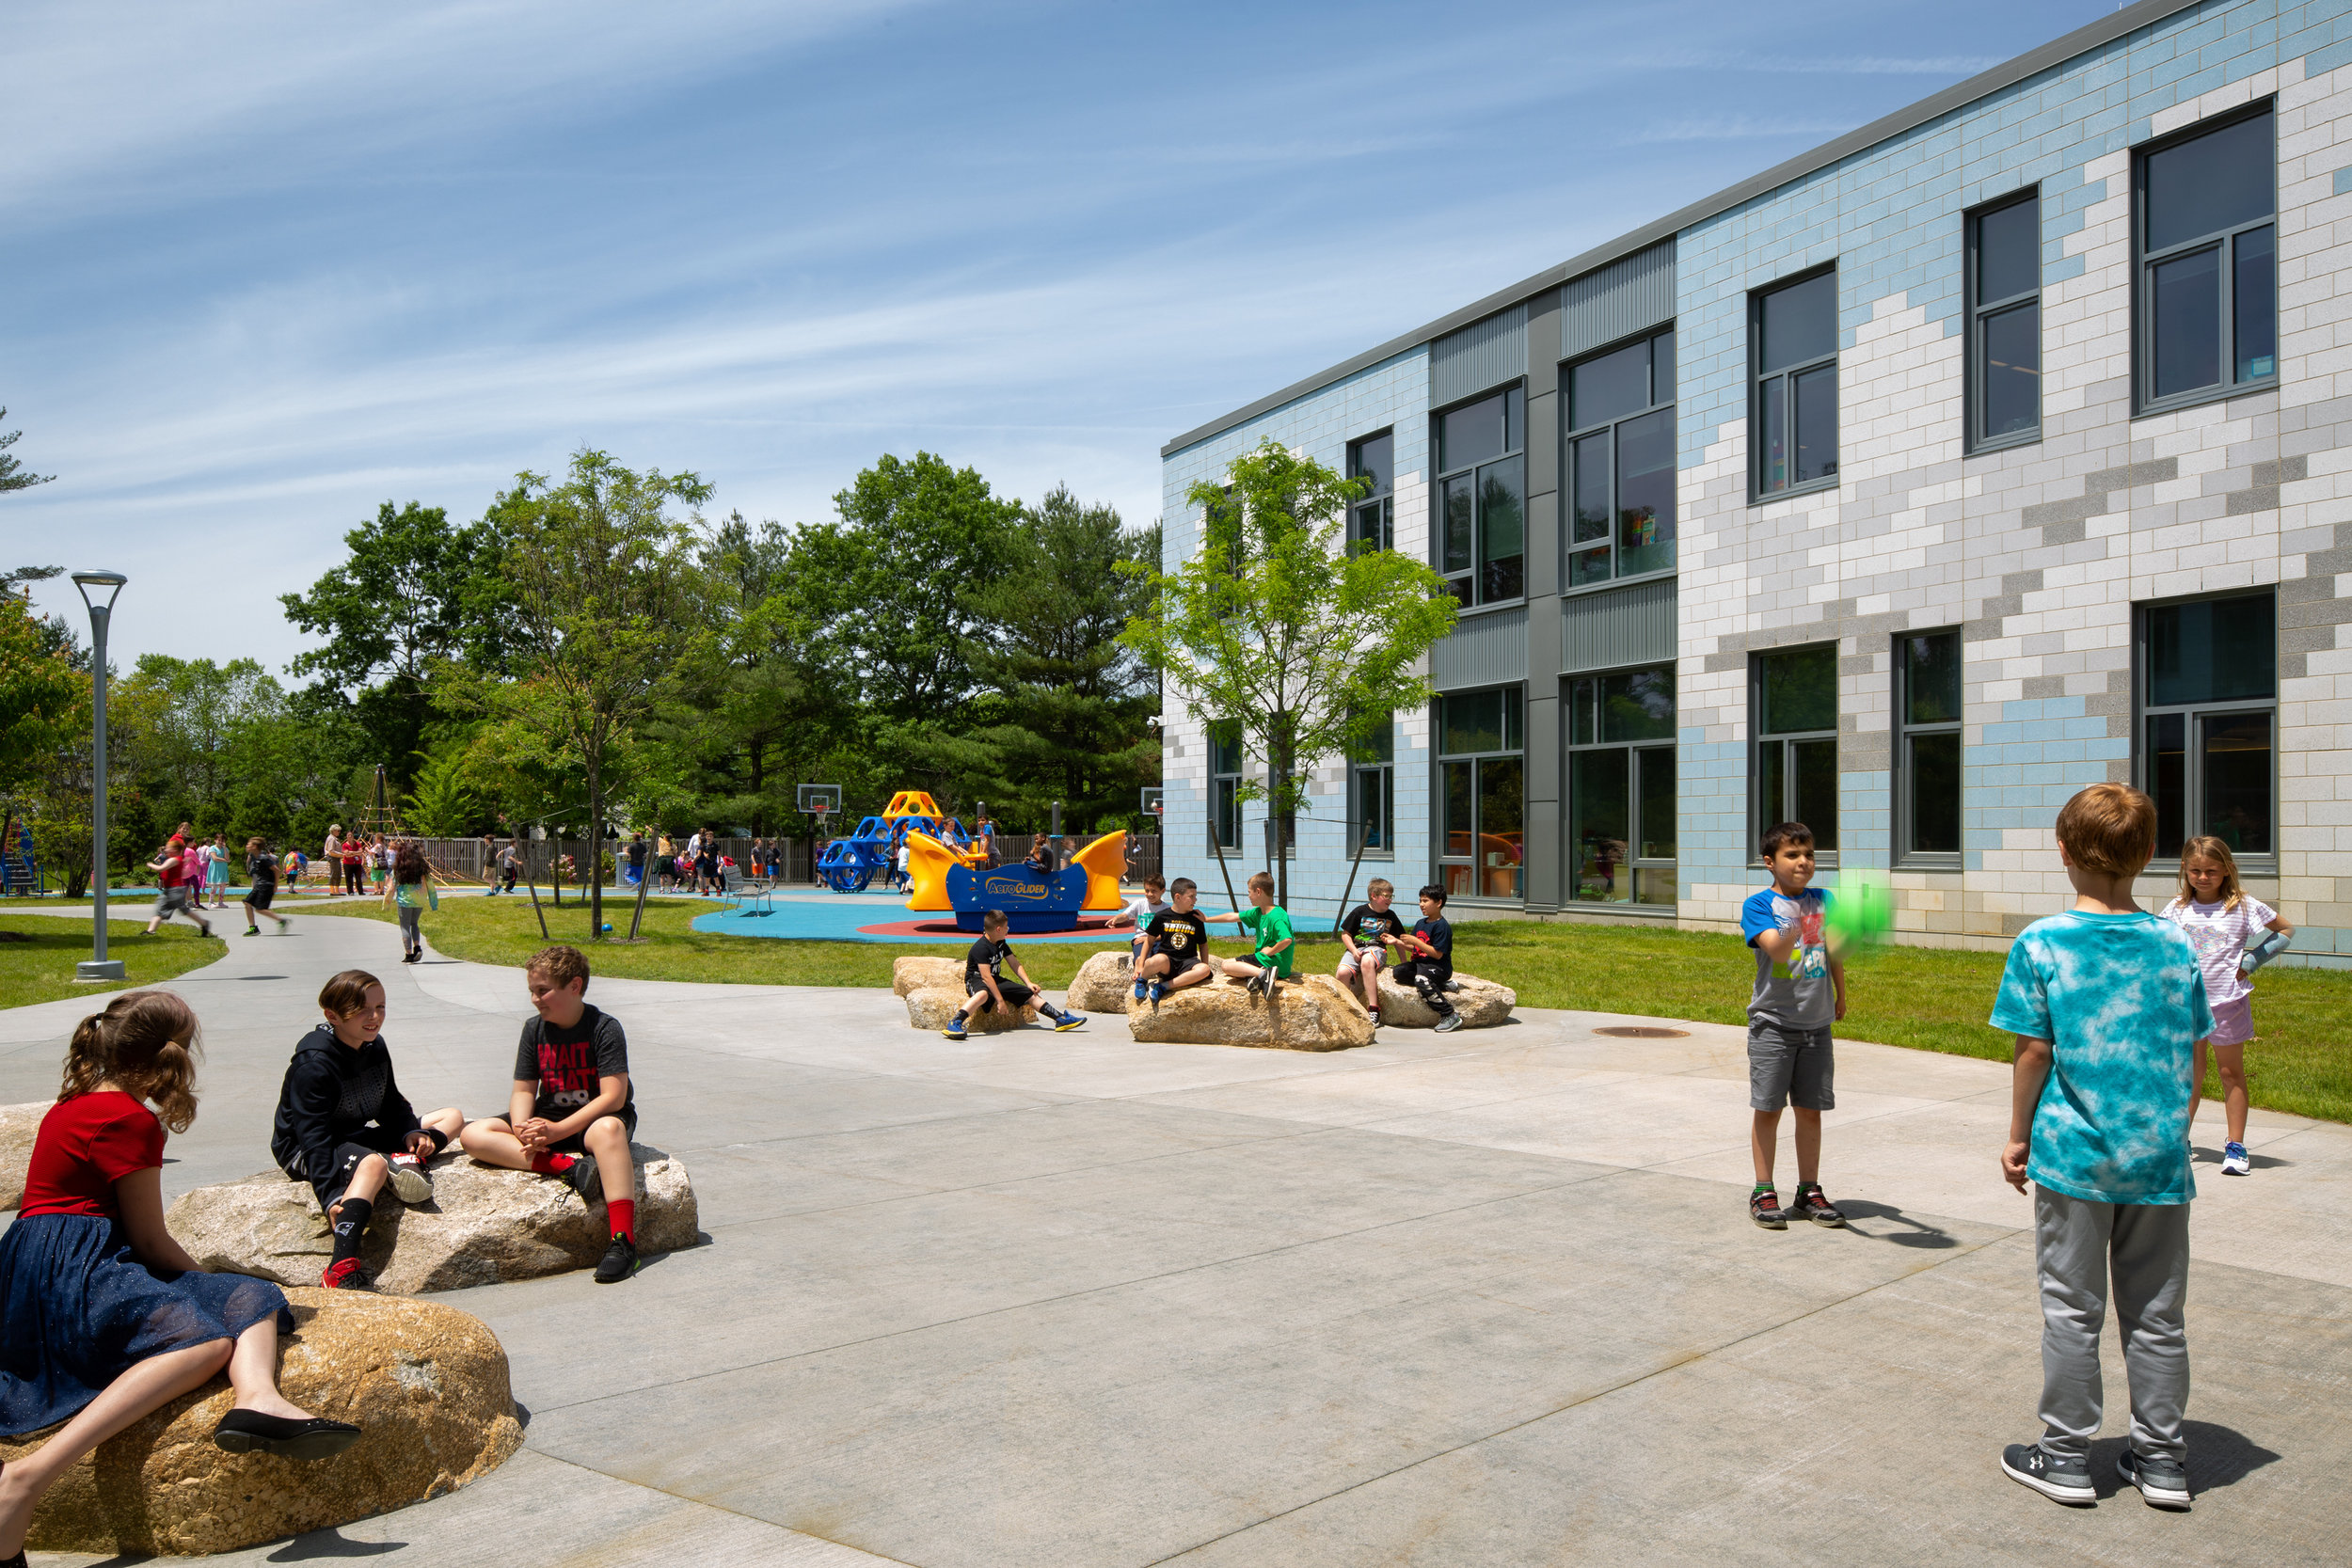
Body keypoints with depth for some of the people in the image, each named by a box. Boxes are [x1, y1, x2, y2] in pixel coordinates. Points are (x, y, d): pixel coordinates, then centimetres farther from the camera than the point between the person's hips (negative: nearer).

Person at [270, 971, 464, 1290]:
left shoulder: (375, 1047, 4)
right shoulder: (313, 1063, -21)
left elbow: (392, 1105, 13)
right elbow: (313, 1136, -27)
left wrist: (411, 1133, -9)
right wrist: (329, 1198, -36)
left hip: (355, 1138, 9)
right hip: (302, 1152, -9)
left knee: (452, 1116, 7)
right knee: (374, 1163, -42)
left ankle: (405, 1161, -23)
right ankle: (341, 1270, -55)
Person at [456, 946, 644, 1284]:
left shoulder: (605, 1028, -14)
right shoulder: (534, 1030, 4)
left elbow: (613, 1097, -21)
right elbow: (523, 1090, 3)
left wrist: (558, 1131, -28)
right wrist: (523, 1131, -19)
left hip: (595, 1118, -6)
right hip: (547, 1120, 6)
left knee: (608, 1129, -42)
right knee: (473, 1136, -16)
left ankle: (622, 1240, -48)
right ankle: (567, 1166, -31)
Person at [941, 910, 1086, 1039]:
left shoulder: (1001, 944, 9)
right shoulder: (981, 948, -21)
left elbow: (1015, 964, 14)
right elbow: (986, 976, -26)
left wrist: (1029, 983, 2)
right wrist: (1000, 999, -29)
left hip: (996, 981, 9)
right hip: (976, 981, -9)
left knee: (1030, 994, 4)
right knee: (983, 994, -45)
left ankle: (1061, 1018, 9)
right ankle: (954, 1023, -56)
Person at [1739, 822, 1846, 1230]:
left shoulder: (1822, 901, 6)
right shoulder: (1759, 904, -8)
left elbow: (1834, 952, 19)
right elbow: (1777, 950, -24)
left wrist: (1840, 996, 23)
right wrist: (1793, 933, -43)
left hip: (1816, 1024, 4)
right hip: (1773, 1023, -4)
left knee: (1811, 1109, 9)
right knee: (1767, 1108, 2)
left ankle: (1809, 1191, 21)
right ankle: (1763, 1192, 12)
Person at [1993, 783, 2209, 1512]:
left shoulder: (2041, 943, -10)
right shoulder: (2177, 944, 0)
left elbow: (2033, 1051, -9)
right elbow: (2194, 1049, 6)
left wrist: (2018, 1137, 2)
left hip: (2073, 1152, -3)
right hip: (2159, 1154, 3)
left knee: (2071, 1309, 8)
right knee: (2156, 1313, 14)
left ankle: (2066, 1457, 17)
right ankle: (2161, 1459, 24)